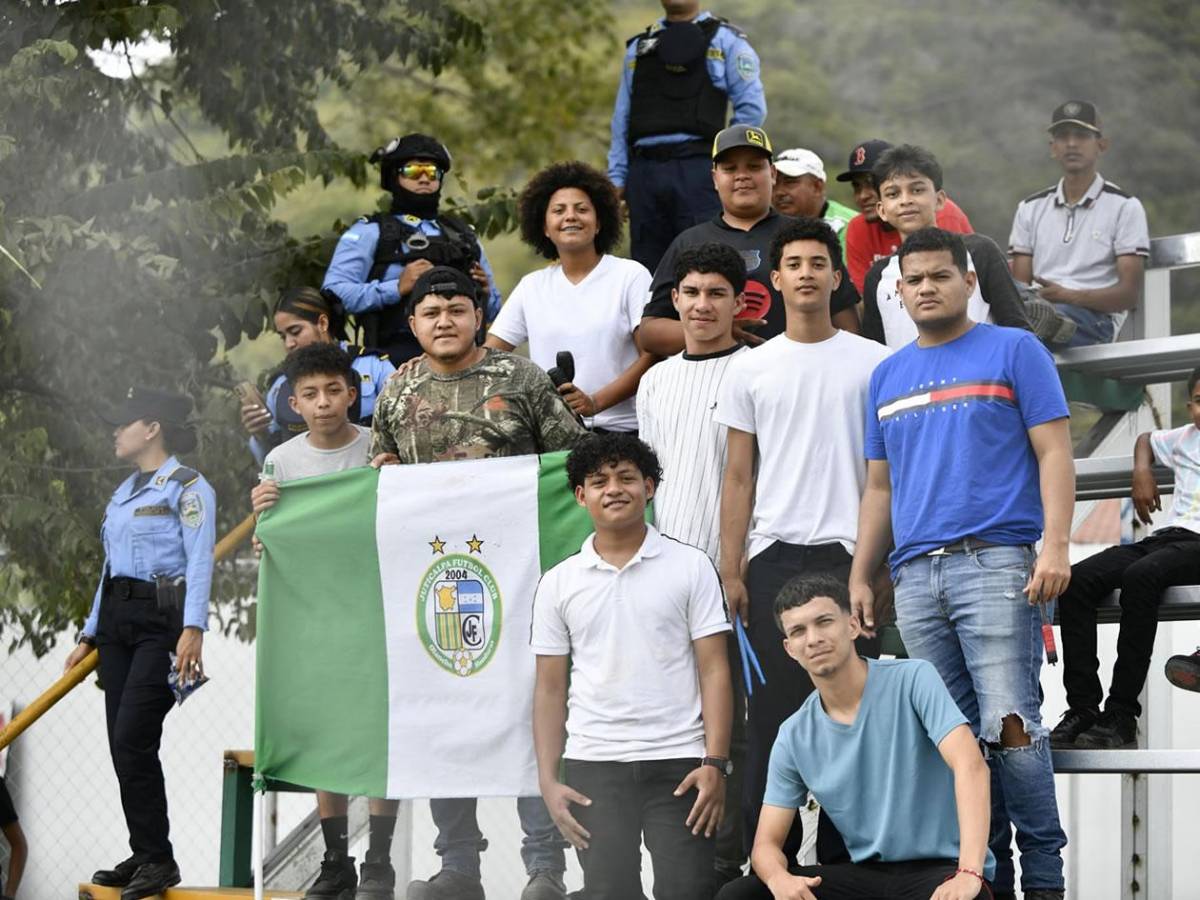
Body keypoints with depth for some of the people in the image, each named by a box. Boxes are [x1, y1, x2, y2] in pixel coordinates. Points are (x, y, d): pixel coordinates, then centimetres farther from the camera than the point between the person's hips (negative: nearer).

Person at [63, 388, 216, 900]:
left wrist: (193, 629, -24)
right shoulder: (123, 493, 20)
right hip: (117, 618, 8)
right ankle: (143, 857, 10)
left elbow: (199, 561, -14)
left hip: (161, 618, -8)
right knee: (122, 744, 4)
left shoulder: (186, 486, -5)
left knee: (133, 739, -15)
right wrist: (90, 635, 20)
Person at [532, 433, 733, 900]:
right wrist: (547, 780, 1)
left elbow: (714, 670, -1)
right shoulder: (558, 583, 8)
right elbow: (550, 689, 10)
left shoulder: (691, 566, 3)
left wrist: (715, 763, -10)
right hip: (594, 765, 1)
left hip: (679, 761, -1)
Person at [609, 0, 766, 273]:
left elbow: (752, 108, 3)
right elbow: (622, 120, 19)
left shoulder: (725, 40, 9)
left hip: (697, 169, -4)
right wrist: (616, 178, 11)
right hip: (644, 167, 4)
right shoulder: (638, 48, 22)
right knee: (647, 271, 4)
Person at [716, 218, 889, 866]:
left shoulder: (873, 363, 5)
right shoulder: (750, 369, 8)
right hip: (773, 553, 1)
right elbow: (739, 477, 9)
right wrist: (730, 571, 2)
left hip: (847, 553, -1)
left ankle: (841, 856, 10)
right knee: (771, 708, 1)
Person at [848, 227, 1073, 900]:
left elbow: (1054, 453, -1)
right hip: (916, 574, 5)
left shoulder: (1014, 352, 5)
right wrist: (861, 577, 15)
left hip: (996, 562, -5)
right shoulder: (888, 376, 20)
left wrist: (1056, 544, -13)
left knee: (1009, 724, -13)